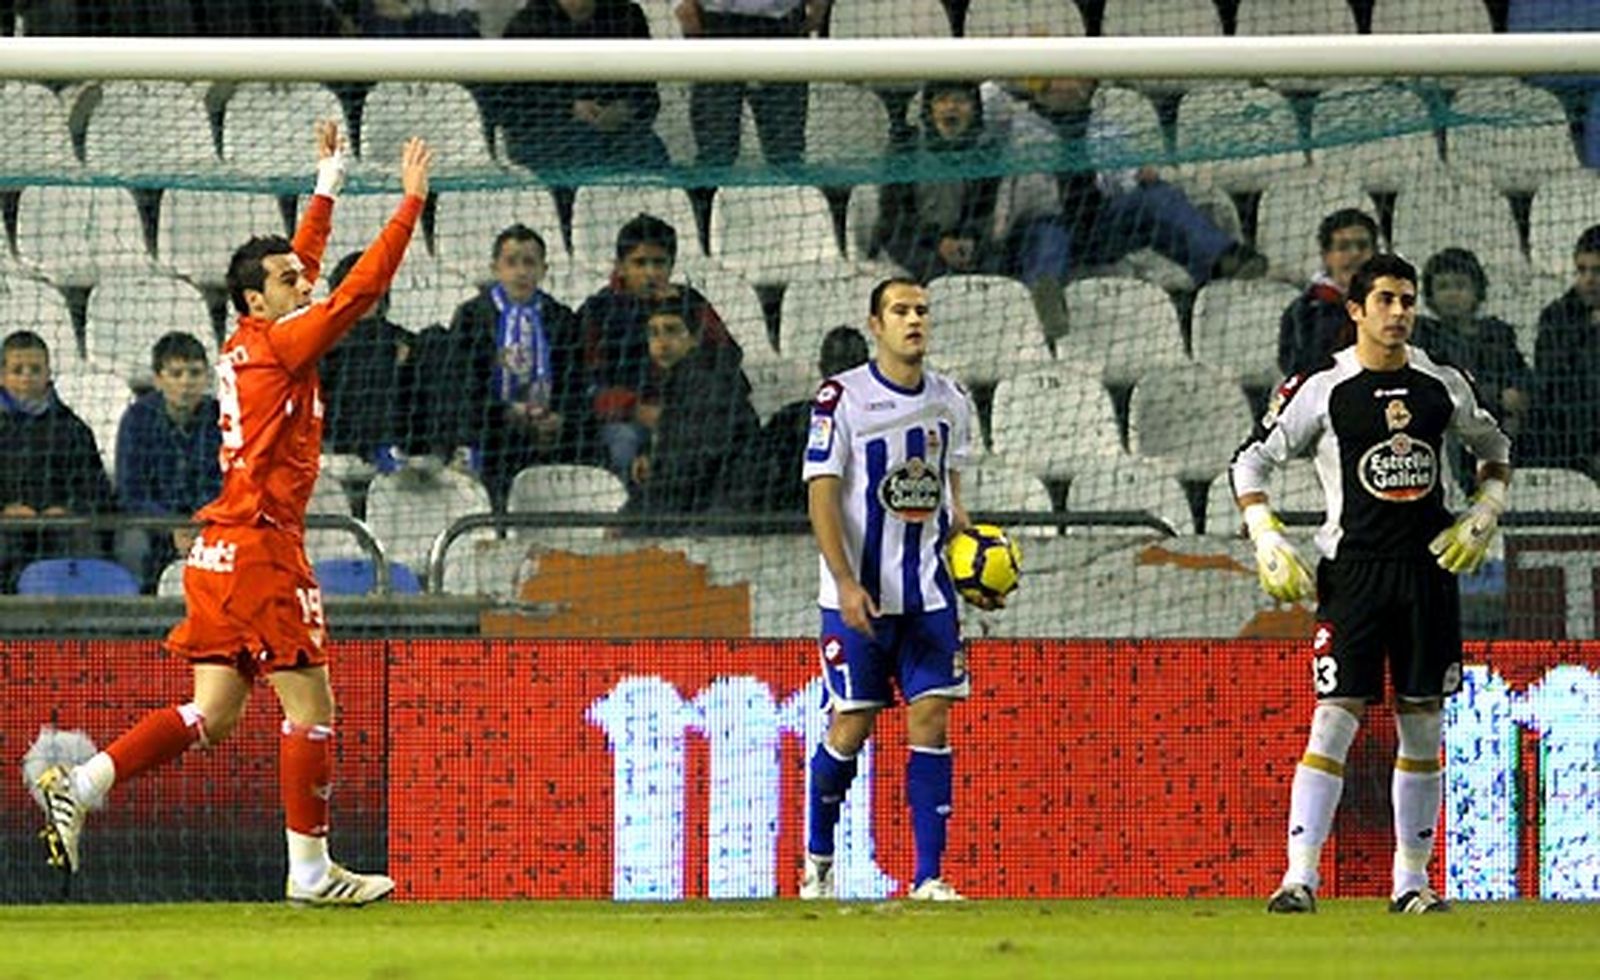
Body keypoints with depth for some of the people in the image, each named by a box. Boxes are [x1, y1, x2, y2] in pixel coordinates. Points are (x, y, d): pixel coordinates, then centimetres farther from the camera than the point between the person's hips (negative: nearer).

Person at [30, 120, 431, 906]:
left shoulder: (247, 345, 15)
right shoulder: (278, 345, -9)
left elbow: (302, 260, 30)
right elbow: (360, 289, -14)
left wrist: (328, 183, 36)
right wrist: (411, 201, -9)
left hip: (221, 548, 9)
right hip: (260, 546, -9)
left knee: (211, 715, 8)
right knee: (310, 704, -4)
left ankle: (77, 787, -1)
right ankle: (310, 871, -1)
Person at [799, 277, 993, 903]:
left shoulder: (950, 402, 8)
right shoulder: (841, 398, -8)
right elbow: (821, 495, -10)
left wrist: (961, 529, 0)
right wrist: (846, 584, -17)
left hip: (929, 592, 4)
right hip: (858, 595, -4)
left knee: (931, 718, -4)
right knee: (851, 724, 0)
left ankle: (929, 876, -4)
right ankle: (818, 862, 21)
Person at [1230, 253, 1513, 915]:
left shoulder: (1443, 386, 7)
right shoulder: (1323, 389, -3)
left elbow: (1495, 451, 23)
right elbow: (1251, 462, 3)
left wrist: (1483, 516, 8)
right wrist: (1268, 541, -8)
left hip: (1429, 568, 4)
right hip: (1353, 567, -4)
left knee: (1424, 725, 6)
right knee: (1335, 720, -11)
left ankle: (1412, 881, 14)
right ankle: (1300, 876, -12)